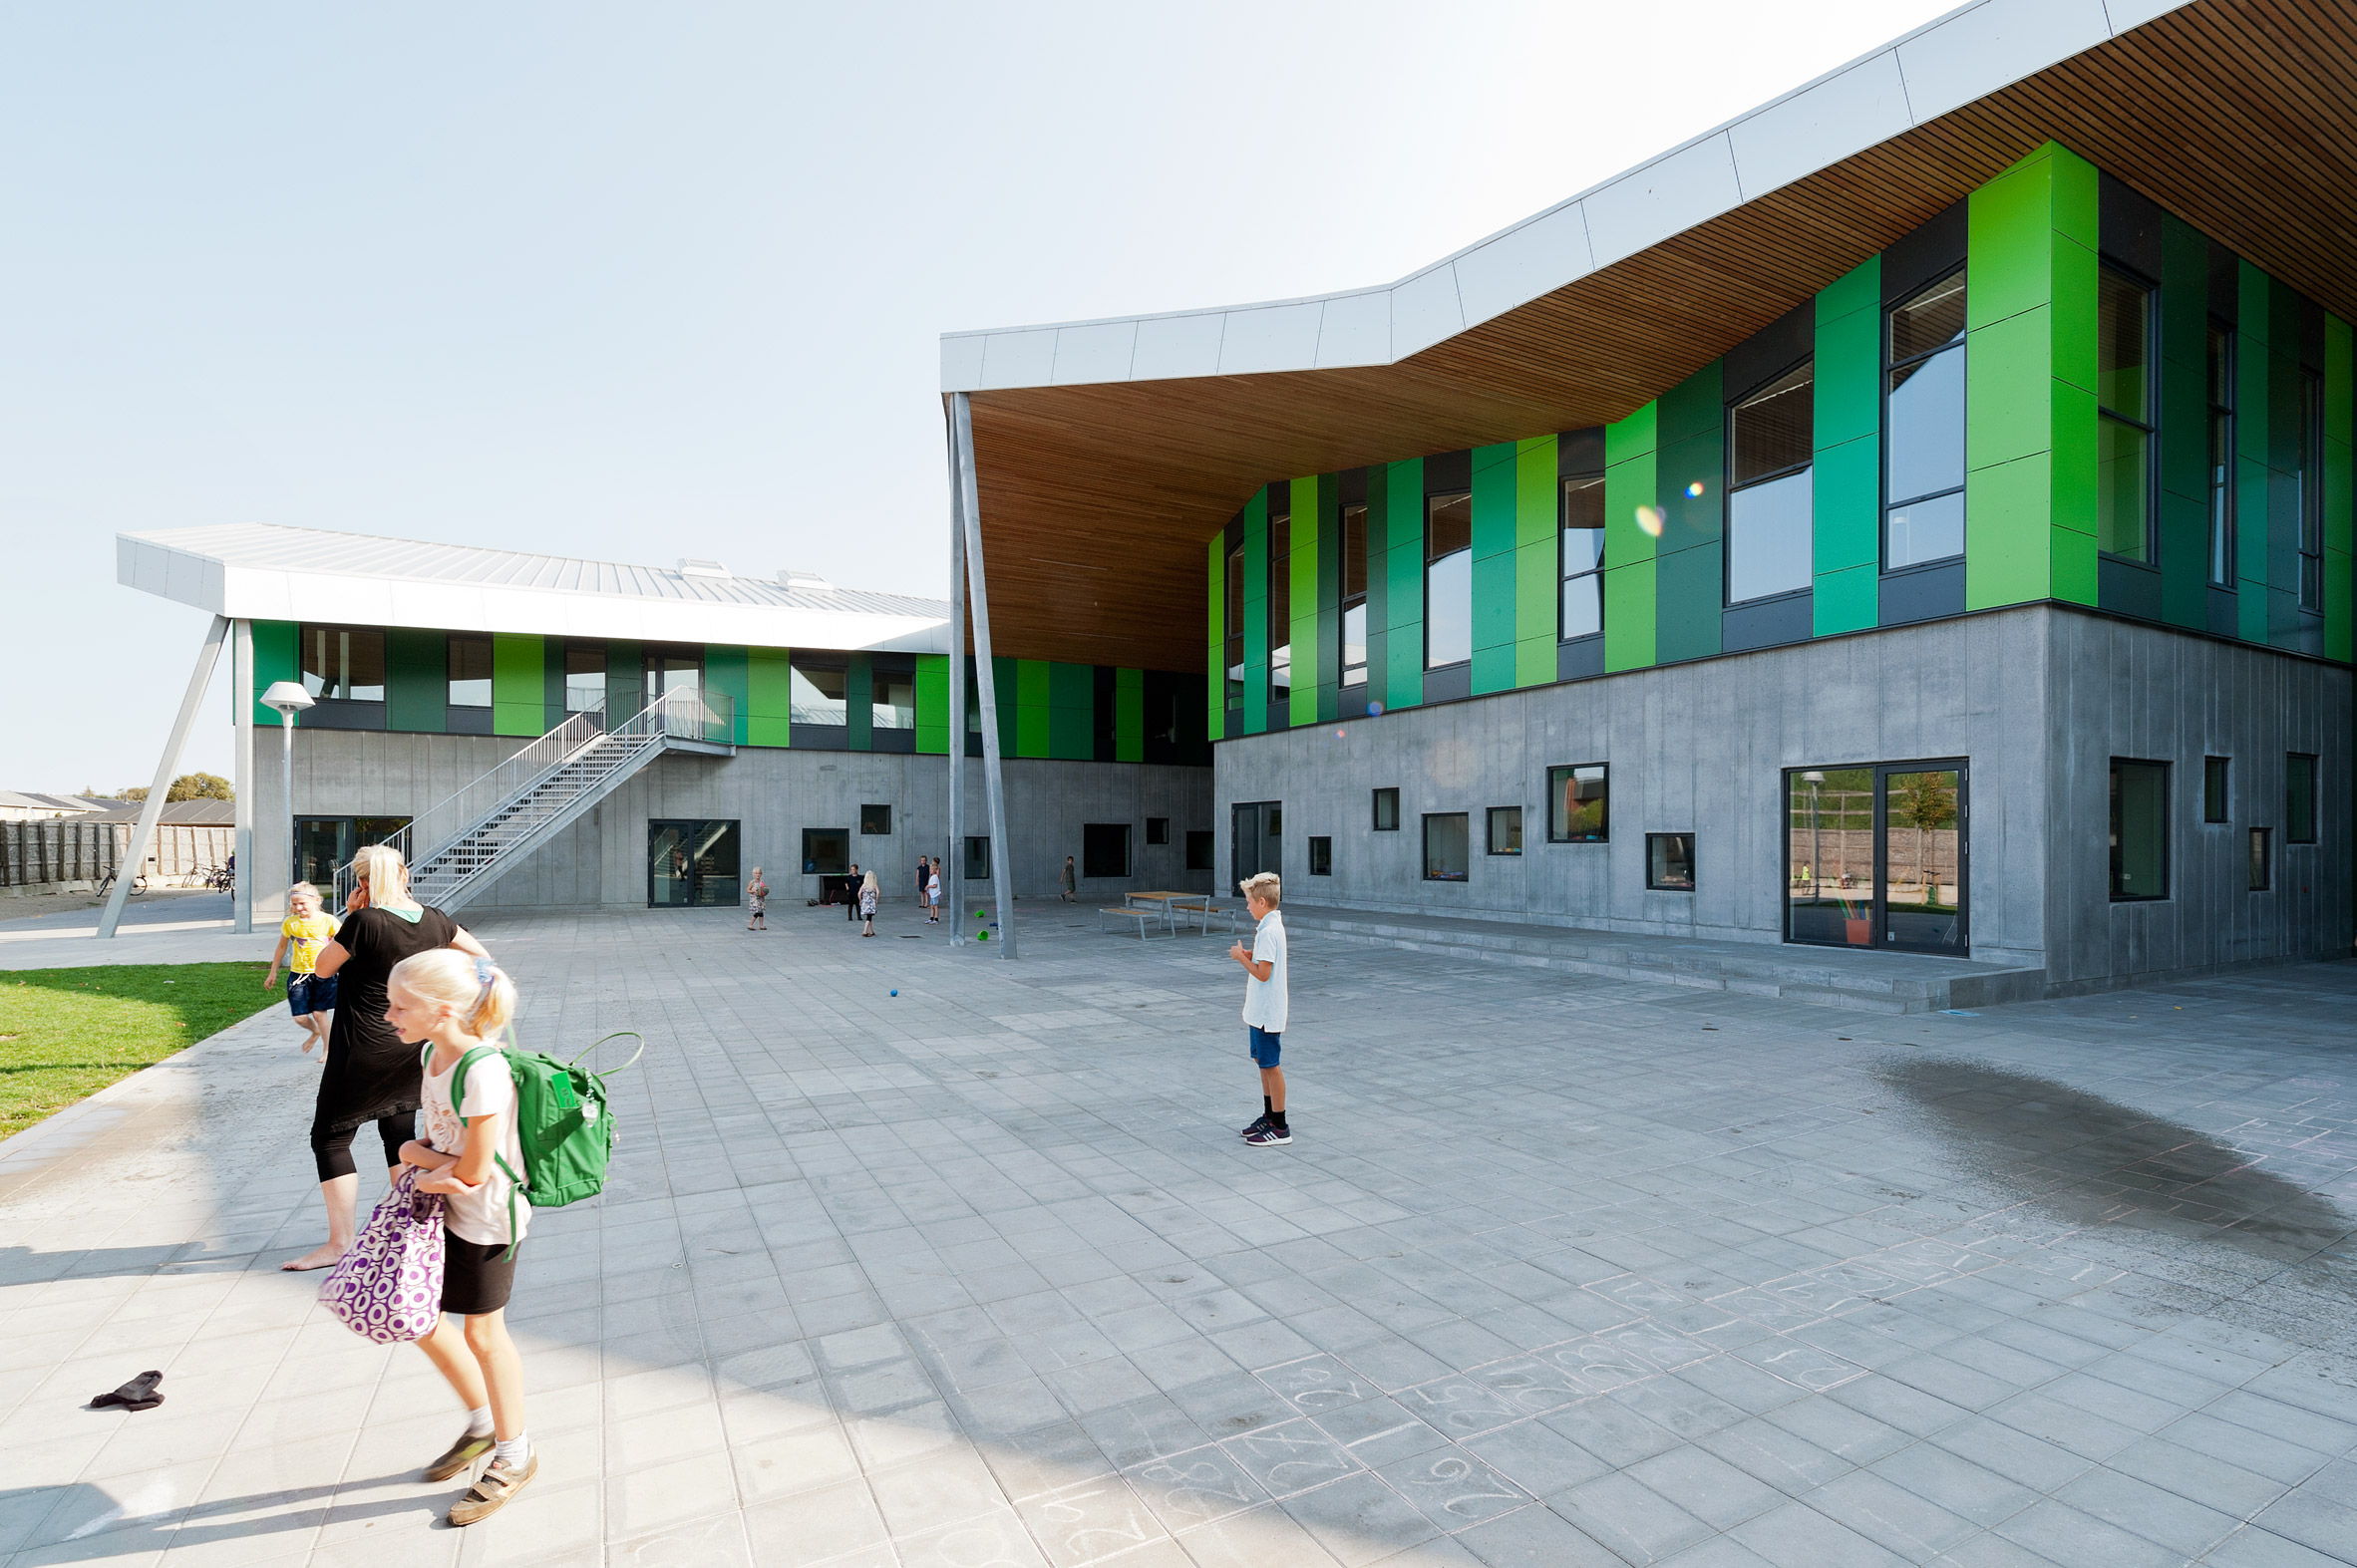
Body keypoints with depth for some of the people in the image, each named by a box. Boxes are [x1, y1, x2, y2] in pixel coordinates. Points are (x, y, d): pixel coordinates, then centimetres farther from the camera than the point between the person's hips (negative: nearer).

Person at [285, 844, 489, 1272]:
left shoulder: (364, 921, -19)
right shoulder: (434, 920, -2)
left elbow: (322, 968, -4)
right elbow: (481, 956, 11)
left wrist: (349, 917, -2)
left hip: (364, 1052, -6)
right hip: (412, 1048, 6)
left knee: (330, 1138, 9)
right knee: (400, 1134, 19)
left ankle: (340, 1241, 13)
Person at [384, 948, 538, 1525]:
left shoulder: (482, 1072, -30)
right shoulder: (432, 1053, 0)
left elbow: (472, 1172, -25)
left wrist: (417, 1154, -7)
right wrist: (423, 1157, -11)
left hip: (486, 1219, -9)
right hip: (446, 1212, 9)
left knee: (482, 1334, 6)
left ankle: (514, 1455, 28)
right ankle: (482, 1421, 38)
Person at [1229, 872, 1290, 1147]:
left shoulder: (1268, 931, -21)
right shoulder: (1272, 926, 10)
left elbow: (1263, 973, -25)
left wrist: (1240, 957, -13)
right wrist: (1244, 953, 5)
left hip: (1266, 1012, -10)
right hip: (1261, 1010, 10)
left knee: (1270, 1065, -2)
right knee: (1262, 1061, 18)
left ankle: (1280, 1128, 6)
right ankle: (1269, 1117, 30)